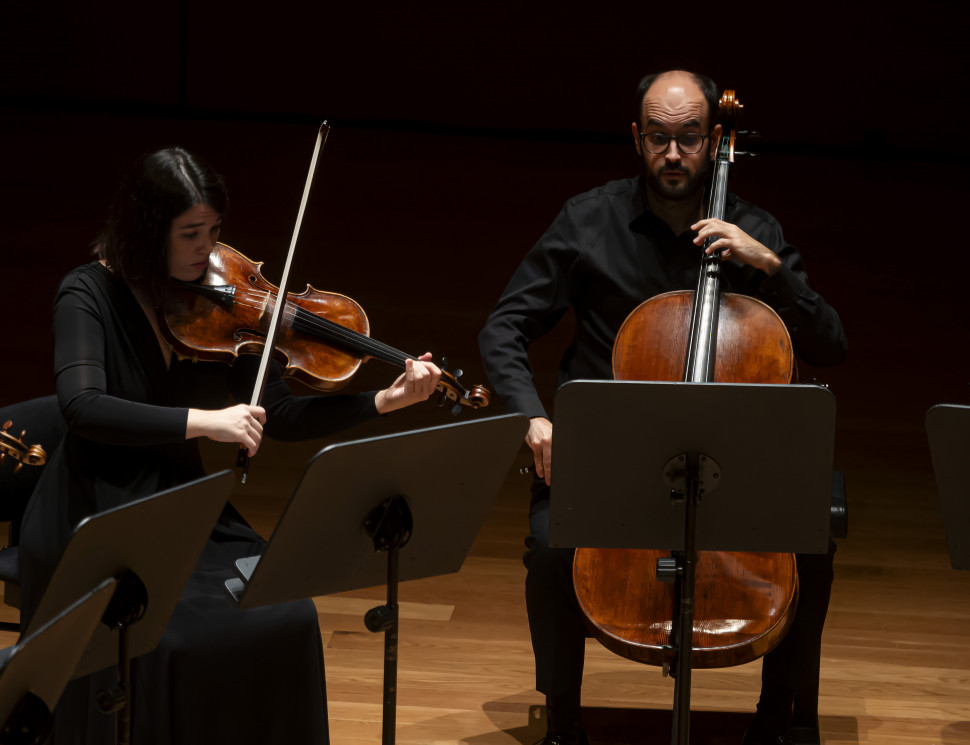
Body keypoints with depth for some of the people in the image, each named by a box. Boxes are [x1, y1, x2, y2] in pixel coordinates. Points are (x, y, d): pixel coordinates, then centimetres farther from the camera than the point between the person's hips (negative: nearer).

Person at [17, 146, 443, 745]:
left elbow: (279, 416, 4)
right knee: (161, 644, -28)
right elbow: (82, 406, -27)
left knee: (286, 618, -18)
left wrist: (384, 402, -9)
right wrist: (204, 420, -33)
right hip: (96, 519, -5)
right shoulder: (90, 295, -10)